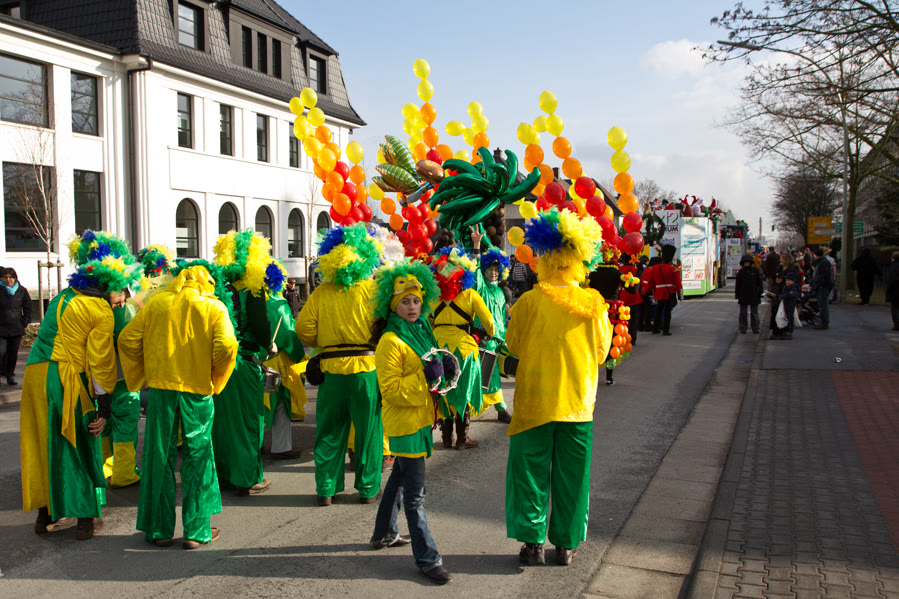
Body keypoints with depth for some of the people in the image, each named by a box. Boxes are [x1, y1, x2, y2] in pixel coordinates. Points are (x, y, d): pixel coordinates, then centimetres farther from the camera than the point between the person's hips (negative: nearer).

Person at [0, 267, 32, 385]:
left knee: (13, 353, 8)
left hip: (17, 329, 2)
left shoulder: (22, 291, 5)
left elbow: (27, 308, 14)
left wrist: (25, 322, 5)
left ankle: (10, 375, 20)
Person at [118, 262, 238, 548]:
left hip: (160, 387, 2)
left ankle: (159, 529, 18)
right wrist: (215, 381, 2)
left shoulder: (157, 302, 6)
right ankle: (197, 531, 12)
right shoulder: (214, 307, -1)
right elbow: (226, 347, -13)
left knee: (159, 457, 10)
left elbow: (127, 339, 4)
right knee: (198, 458, 8)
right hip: (197, 390, -1)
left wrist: (142, 378, 14)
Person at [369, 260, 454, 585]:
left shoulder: (421, 330, 10)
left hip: (420, 418, 10)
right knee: (415, 494, -5)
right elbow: (391, 390, -21)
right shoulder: (390, 342, -17)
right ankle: (427, 558, 0)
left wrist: (443, 368, 2)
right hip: (404, 424, -10)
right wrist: (426, 375, -27)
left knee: (400, 478, 23)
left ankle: (384, 533, 40)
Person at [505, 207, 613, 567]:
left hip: (535, 401, -1)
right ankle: (566, 544, 22)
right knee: (571, 476, 13)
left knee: (530, 471, 10)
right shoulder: (594, 304, -7)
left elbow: (514, 345, 1)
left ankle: (533, 543, 14)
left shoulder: (529, 301, -11)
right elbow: (601, 352, 4)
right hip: (578, 402, 2)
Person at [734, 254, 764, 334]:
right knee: (743, 312, 5)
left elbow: (760, 283, 5)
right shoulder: (740, 272, 2)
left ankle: (755, 328, 14)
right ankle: (742, 328, 12)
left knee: (754, 312, 6)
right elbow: (737, 284, 5)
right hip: (743, 296, 0)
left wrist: (760, 293, 1)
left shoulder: (755, 271, 1)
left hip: (754, 295, 0)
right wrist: (737, 295, 2)